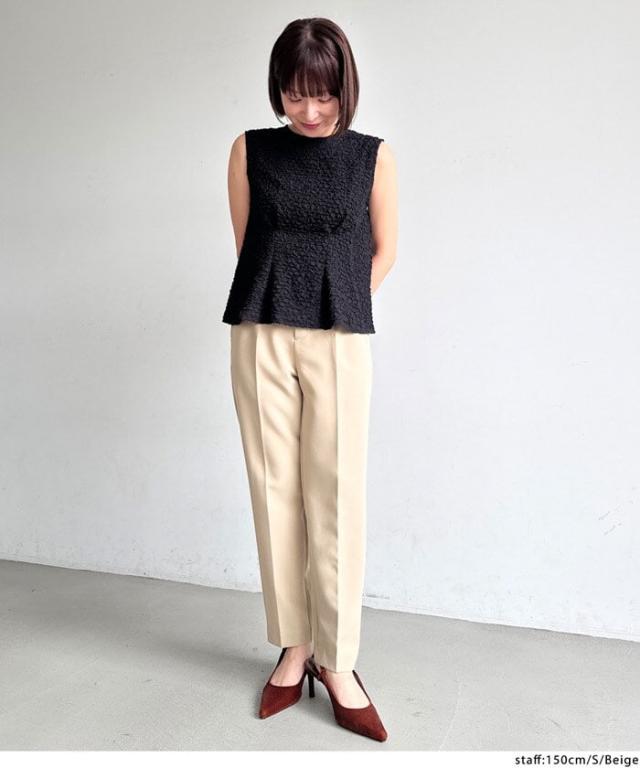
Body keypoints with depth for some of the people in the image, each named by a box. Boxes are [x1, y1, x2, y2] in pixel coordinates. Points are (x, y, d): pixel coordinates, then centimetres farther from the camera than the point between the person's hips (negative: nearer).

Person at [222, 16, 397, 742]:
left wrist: (335, 307, 11)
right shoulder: (250, 150, 8)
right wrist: (288, 305, 10)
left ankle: (337, 661, 12)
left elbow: (383, 252, 13)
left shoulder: (373, 156, 6)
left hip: (340, 342, -1)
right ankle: (293, 647, 18)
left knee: (336, 498, -2)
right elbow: (246, 244, 12)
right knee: (275, 491, 3)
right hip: (260, 336, 1)